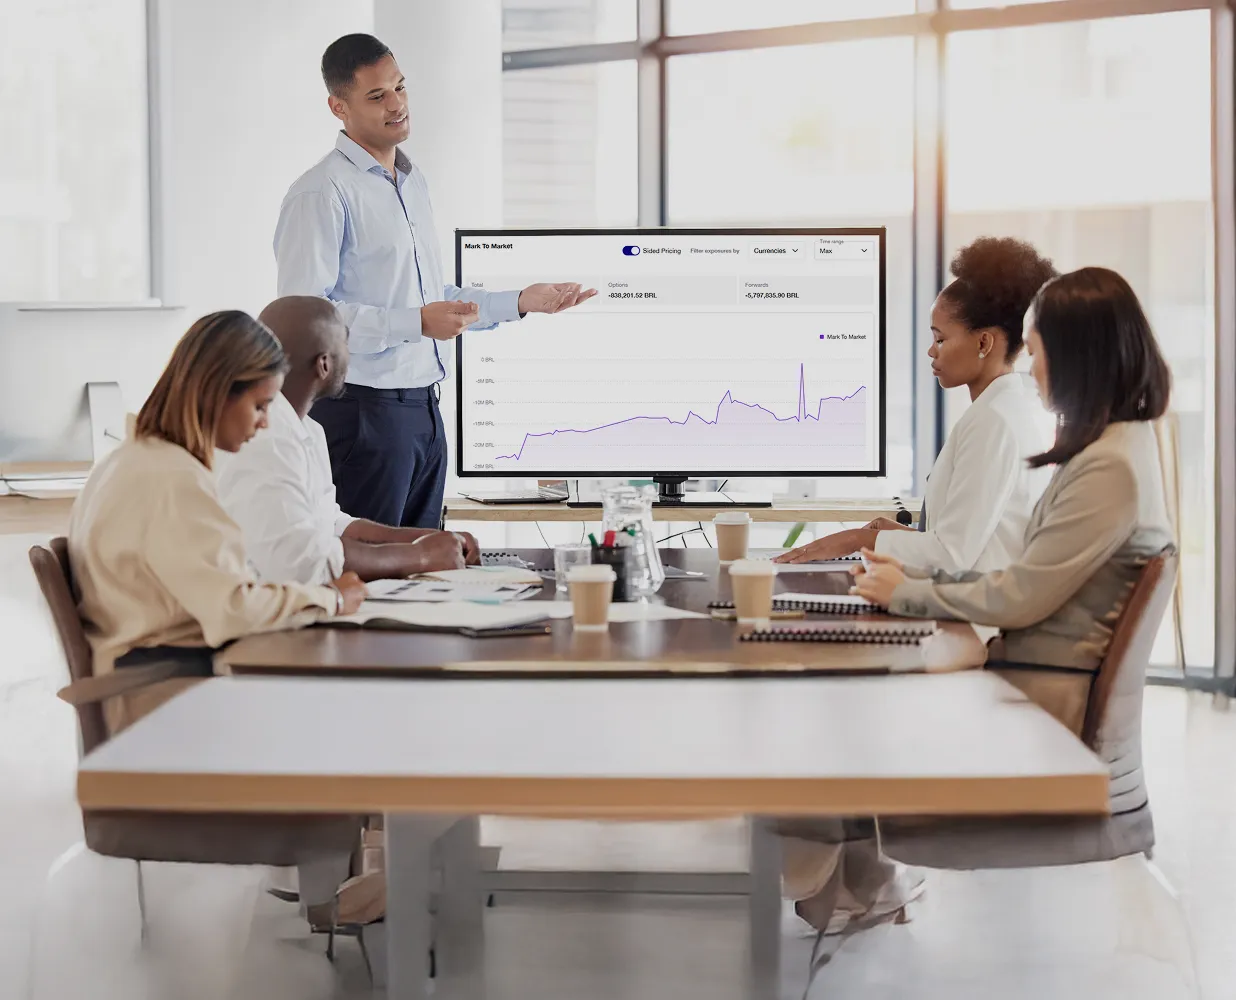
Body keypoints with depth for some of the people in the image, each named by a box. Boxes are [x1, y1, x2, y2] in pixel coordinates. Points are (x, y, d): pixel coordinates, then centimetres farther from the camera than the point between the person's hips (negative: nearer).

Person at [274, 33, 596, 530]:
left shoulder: (413, 183, 17)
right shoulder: (322, 194, -12)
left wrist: (521, 301, 15)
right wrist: (418, 322, -25)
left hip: (423, 409, 8)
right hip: (361, 410, -8)